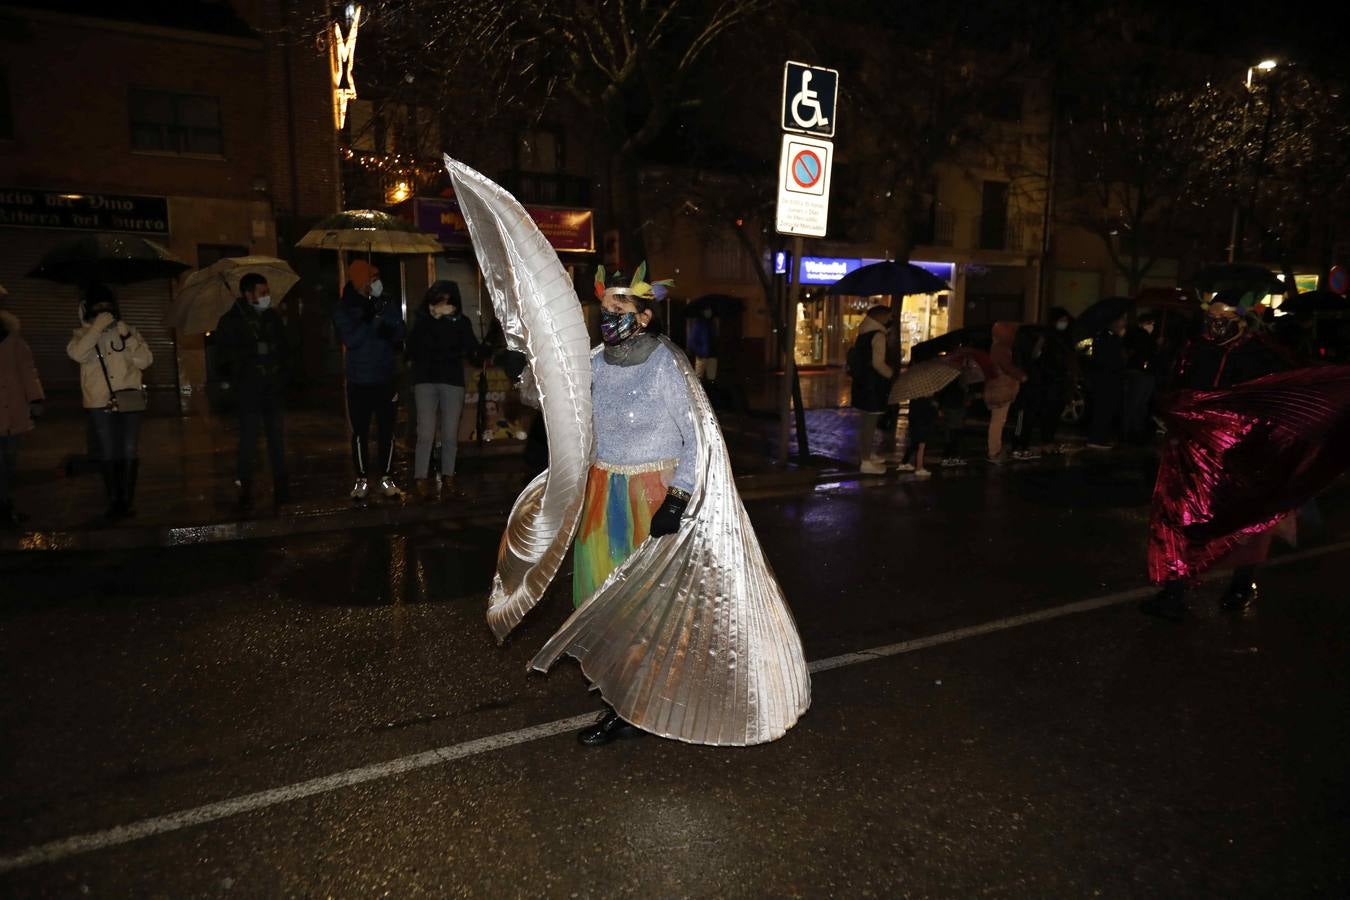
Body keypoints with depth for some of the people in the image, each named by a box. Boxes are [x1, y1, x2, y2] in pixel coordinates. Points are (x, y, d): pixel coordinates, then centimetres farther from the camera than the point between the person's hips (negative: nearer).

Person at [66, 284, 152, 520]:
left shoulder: (127, 331, 8)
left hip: (129, 400, 1)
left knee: (130, 451, 3)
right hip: (101, 402, -1)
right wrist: (97, 327, -19)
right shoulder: (83, 333, 6)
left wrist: (127, 337, -13)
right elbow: (77, 354, -17)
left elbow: (145, 361, -4)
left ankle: (128, 500, 11)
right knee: (109, 453, 3)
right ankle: (114, 501, 9)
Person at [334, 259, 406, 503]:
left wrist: (387, 320, -22)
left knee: (387, 431, 6)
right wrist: (373, 321, -20)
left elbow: (400, 334, -4)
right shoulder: (344, 311, -2)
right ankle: (362, 480, 12)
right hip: (359, 381, -2)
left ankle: (386, 478, 15)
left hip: (387, 379, 2)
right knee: (360, 433, 2)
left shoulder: (387, 305, 5)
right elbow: (350, 339, -16)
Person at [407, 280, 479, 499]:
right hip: (425, 381, -1)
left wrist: (454, 321, -10)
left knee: (450, 435, 0)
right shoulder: (422, 321, 7)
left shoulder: (461, 321, 8)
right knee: (426, 434, -9)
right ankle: (421, 480, -4)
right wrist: (451, 353, -8)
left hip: (453, 382, 1)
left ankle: (448, 478, 8)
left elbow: (471, 349, -7)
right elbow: (414, 351, -5)